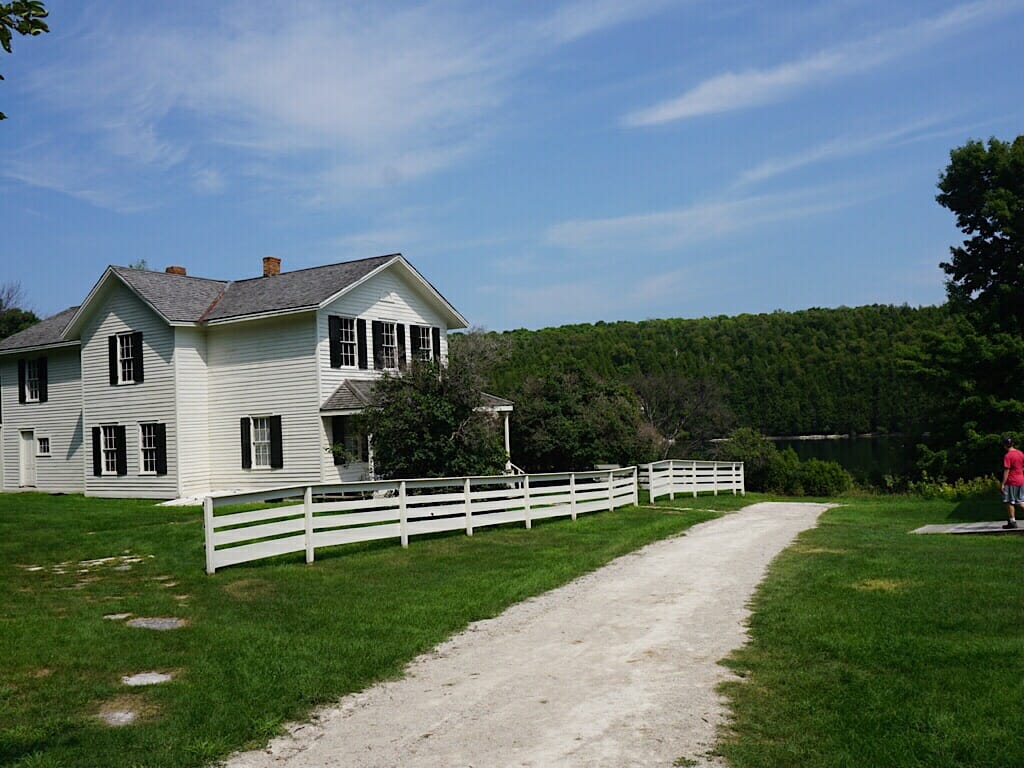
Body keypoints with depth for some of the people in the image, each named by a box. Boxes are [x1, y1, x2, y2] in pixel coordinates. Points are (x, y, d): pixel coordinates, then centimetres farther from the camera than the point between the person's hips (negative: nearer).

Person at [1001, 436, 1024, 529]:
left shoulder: (1007, 456, -15)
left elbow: (1006, 471, -17)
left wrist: (1003, 484, -14)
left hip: (1011, 482, -7)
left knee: (1010, 502, 3)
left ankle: (1012, 521, 6)